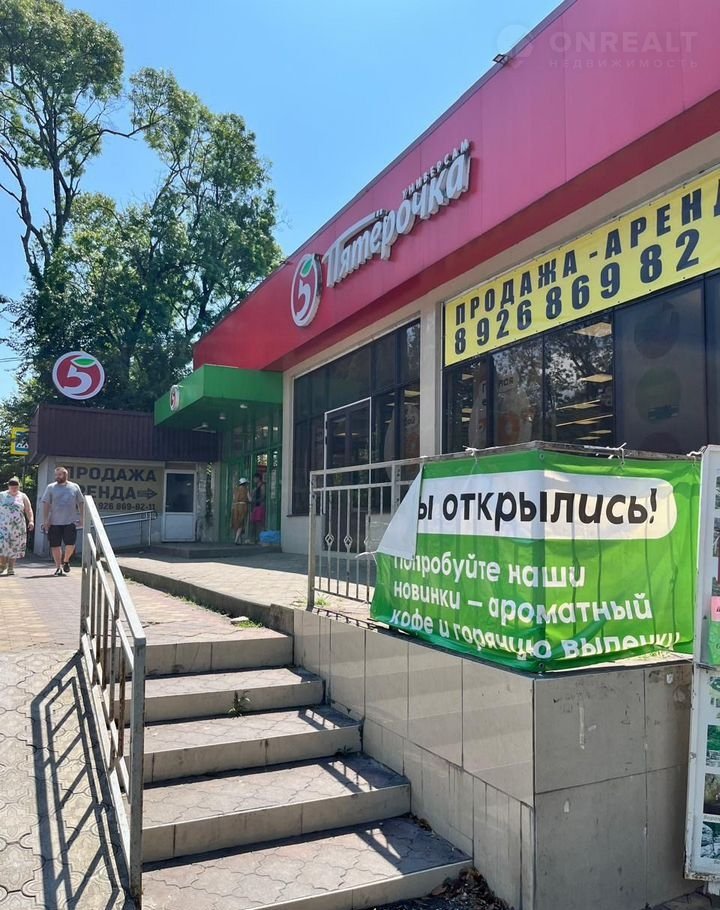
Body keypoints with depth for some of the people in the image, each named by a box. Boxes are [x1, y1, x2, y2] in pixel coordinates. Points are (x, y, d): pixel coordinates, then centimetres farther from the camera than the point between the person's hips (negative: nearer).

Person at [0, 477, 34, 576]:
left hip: (18, 527, 1)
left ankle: (11, 568, 13)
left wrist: (31, 521, -10)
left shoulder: (22, 497, 8)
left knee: (14, 547, 4)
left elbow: (29, 510, 5)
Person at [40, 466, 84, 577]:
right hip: (54, 522, 0)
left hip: (70, 522, 0)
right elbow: (46, 504, 1)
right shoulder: (51, 487, 4)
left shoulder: (75, 487, 7)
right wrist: (45, 520, -6)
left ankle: (65, 561, 23)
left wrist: (81, 518, 5)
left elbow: (80, 503, 11)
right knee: (55, 545, 3)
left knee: (70, 544, -5)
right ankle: (58, 567, 15)